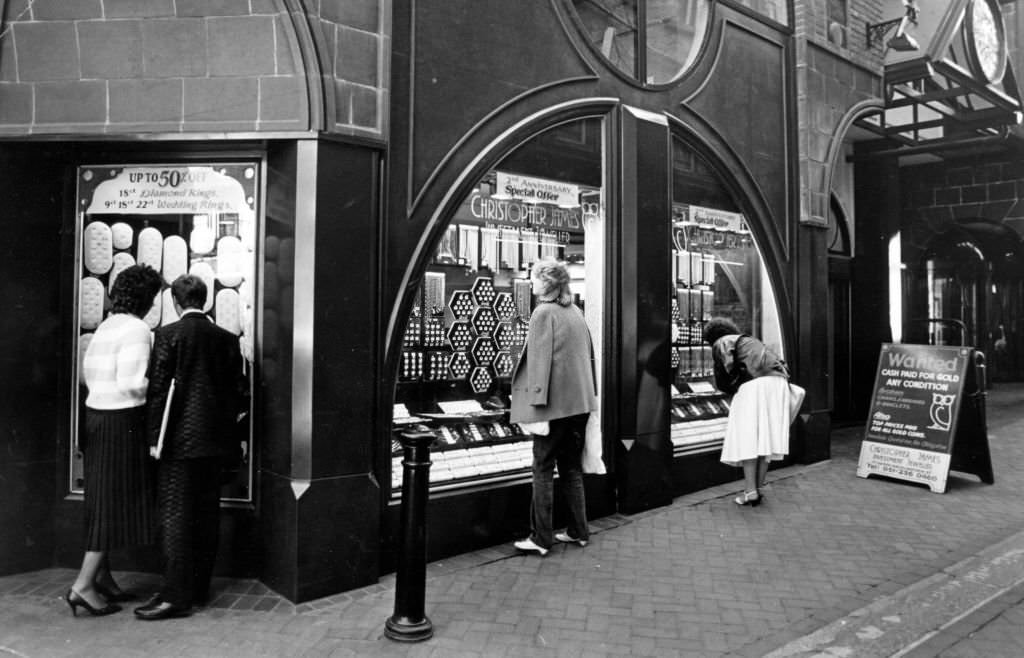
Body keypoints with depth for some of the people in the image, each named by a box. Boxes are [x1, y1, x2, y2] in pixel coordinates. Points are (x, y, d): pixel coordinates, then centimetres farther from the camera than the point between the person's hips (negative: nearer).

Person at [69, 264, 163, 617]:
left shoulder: (105, 326, 12)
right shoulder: (136, 329, -15)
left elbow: (88, 374, 15)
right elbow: (132, 383, -21)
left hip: (97, 414, 9)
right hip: (122, 421, -9)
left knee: (105, 501, 16)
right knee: (117, 503, -1)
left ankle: (102, 576, 25)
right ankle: (83, 585, 1)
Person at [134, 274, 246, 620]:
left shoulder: (168, 335, -6)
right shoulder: (227, 338, 6)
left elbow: (158, 388, -9)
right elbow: (238, 391, 7)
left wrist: (154, 438, -4)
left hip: (179, 439, -5)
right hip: (215, 440, 5)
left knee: (175, 515, 0)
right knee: (207, 513, 11)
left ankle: (176, 595, 2)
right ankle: (199, 587, 21)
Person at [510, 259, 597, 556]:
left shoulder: (543, 313, -11)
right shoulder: (576, 312, 11)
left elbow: (540, 360, -17)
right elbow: (587, 355, 15)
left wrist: (538, 408, -17)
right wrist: (591, 394, 20)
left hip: (555, 404, -7)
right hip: (580, 402, 7)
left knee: (543, 469, 2)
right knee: (572, 467, 16)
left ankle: (541, 538, 8)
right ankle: (578, 531, 23)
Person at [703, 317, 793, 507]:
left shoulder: (721, 343, 11)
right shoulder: (750, 341, 34)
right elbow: (781, 363, 29)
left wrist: (735, 390, 11)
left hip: (754, 384, -7)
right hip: (778, 381, 7)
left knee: (747, 438, -4)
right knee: (766, 437, 9)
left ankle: (750, 492, -7)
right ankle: (759, 488, 11)